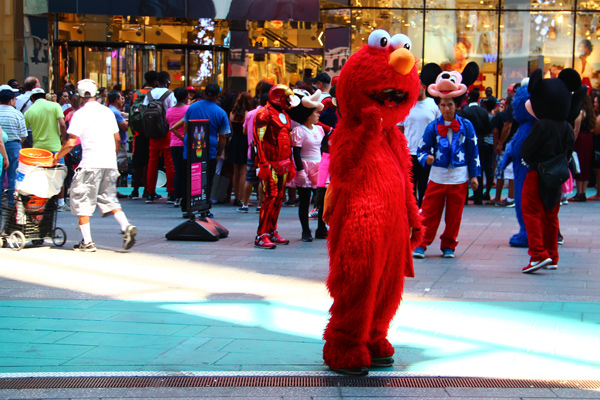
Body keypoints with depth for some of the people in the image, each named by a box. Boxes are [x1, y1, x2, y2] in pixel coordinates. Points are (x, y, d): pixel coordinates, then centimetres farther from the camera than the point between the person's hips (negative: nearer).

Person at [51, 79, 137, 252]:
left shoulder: (80, 114, -6)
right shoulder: (108, 112, 12)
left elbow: (71, 142, -10)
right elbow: (117, 139, 15)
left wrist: (58, 156, 6)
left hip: (90, 164, -6)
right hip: (110, 164, 6)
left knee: (82, 201, 4)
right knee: (109, 199, 16)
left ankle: (87, 242, 0)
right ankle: (126, 226, -6)